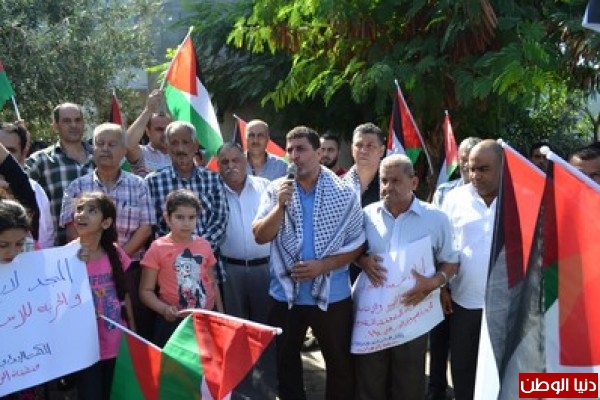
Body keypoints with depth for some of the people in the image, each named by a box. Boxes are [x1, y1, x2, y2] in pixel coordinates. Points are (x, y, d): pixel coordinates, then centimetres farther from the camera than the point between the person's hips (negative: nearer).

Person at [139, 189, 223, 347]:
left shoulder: (204, 246, 5)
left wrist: (220, 314, 11)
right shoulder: (158, 248, -6)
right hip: (173, 322, -3)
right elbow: (146, 291, -4)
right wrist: (164, 309, -20)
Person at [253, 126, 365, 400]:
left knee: (340, 364, 11)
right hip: (285, 294, 2)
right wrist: (281, 205, -22)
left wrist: (322, 266, -17)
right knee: (285, 361, 18)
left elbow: (357, 244, -5)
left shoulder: (344, 193, -7)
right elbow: (260, 236, -8)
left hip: (332, 294, -2)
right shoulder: (276, 190, -2)